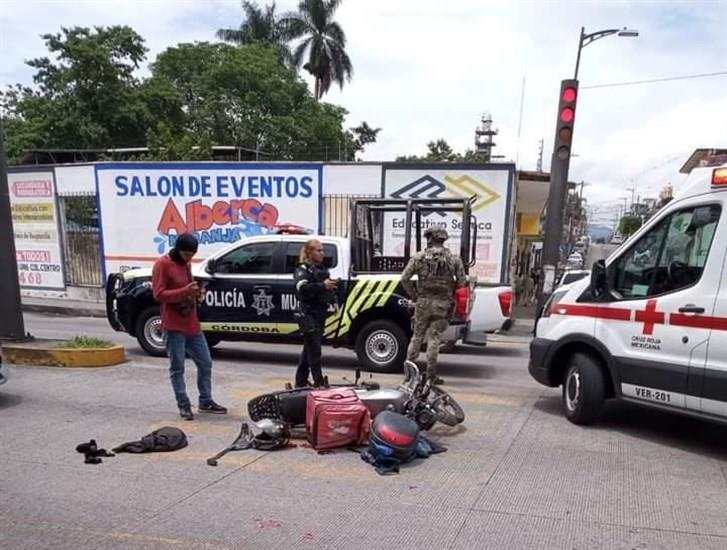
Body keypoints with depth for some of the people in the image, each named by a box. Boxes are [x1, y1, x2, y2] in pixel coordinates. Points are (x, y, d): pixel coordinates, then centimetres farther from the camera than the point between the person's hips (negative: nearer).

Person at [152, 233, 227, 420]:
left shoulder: (186, 263, 14)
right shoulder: (163, 264, -9)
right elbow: (158, 294, -15)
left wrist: (197, 294, 3)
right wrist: (184, 291, -25)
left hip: (192, 324, 8)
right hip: (174, 326, -8)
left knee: (205, 363, 10)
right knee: (177, 368, 1)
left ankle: (205, 401, 22)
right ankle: (183, 405, 11)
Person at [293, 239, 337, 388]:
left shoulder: (322, 269, 16)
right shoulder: (302, 269, -8)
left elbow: (328, 288, 28)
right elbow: (302, 288, -28)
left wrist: (333, 301, 13)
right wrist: (322, 285, -39)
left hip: (320, 313, 8)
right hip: (308, 313, -8)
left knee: (309, 348, 14)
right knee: (314, 349, -7)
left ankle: (301, 381, 25)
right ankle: (319, 382, -3)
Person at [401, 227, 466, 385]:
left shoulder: (420, 257, -1)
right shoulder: (454, 259, 1)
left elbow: (404, 278, -5)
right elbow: (461, 283, -3)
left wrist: (414, 295, 3)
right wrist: (449, 293, 12)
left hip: (423, 302, 0)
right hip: (443, 304, 0)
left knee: (417, 336, 13)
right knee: (434, 338, 5)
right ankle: (431, 375, 7)